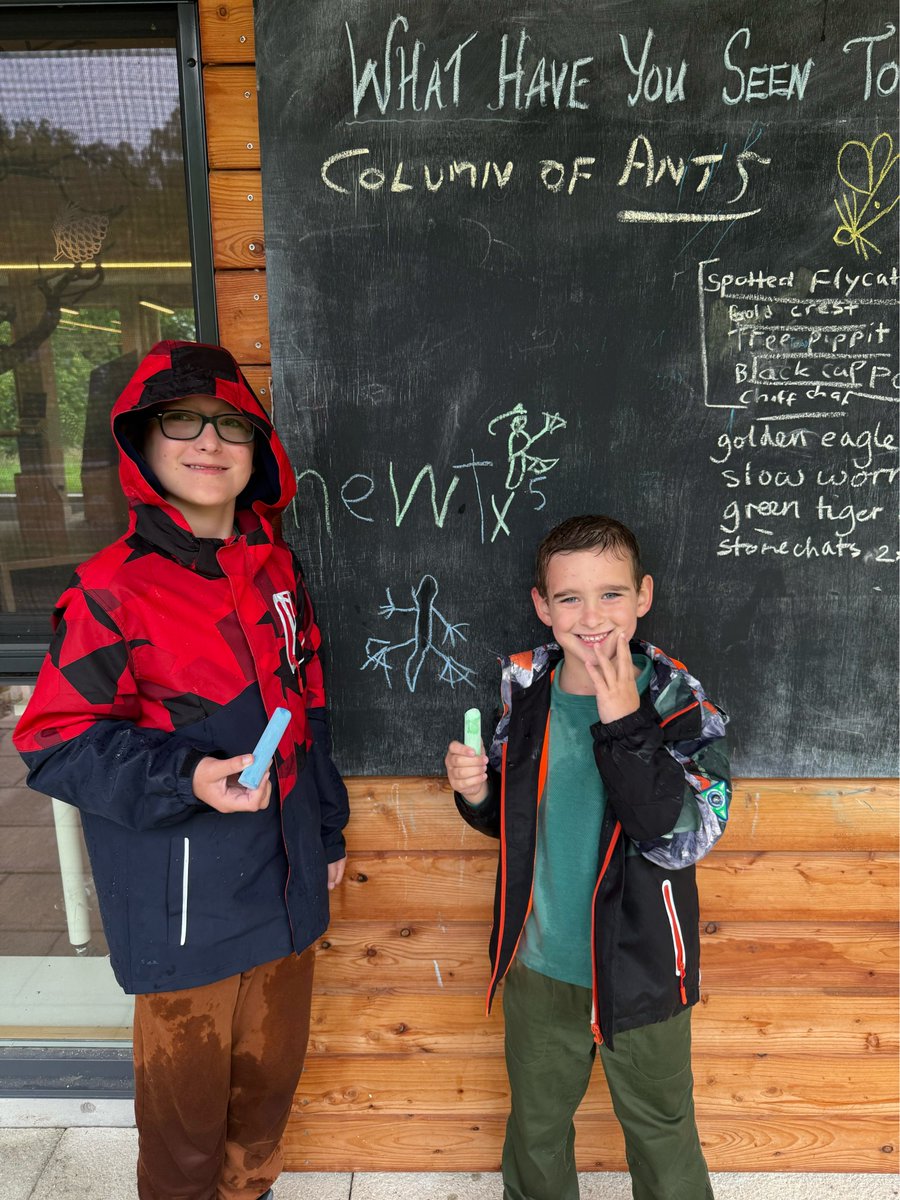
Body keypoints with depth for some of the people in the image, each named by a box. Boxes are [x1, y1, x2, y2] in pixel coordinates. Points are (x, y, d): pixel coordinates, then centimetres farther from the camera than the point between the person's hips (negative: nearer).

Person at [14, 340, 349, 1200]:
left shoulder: (277, 570, 3)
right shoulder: (111, 590, -16)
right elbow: (55, 746, -13)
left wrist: (328, 830, 16)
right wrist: (185, 778, -28)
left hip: (283, 883, 6)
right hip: (186, 911, -5)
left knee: (272, 1070, 23)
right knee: (189, 1095, 14)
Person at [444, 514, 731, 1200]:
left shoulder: (680, 704, -18)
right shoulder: (525, 688, -8)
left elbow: (684, 840, -30)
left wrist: (624, 723, -36)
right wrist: (478, 793, -17)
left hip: (639, 974, -3)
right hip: (539, 968, 3)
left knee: (662, 1137, 22)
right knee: (535, 1128, 26)